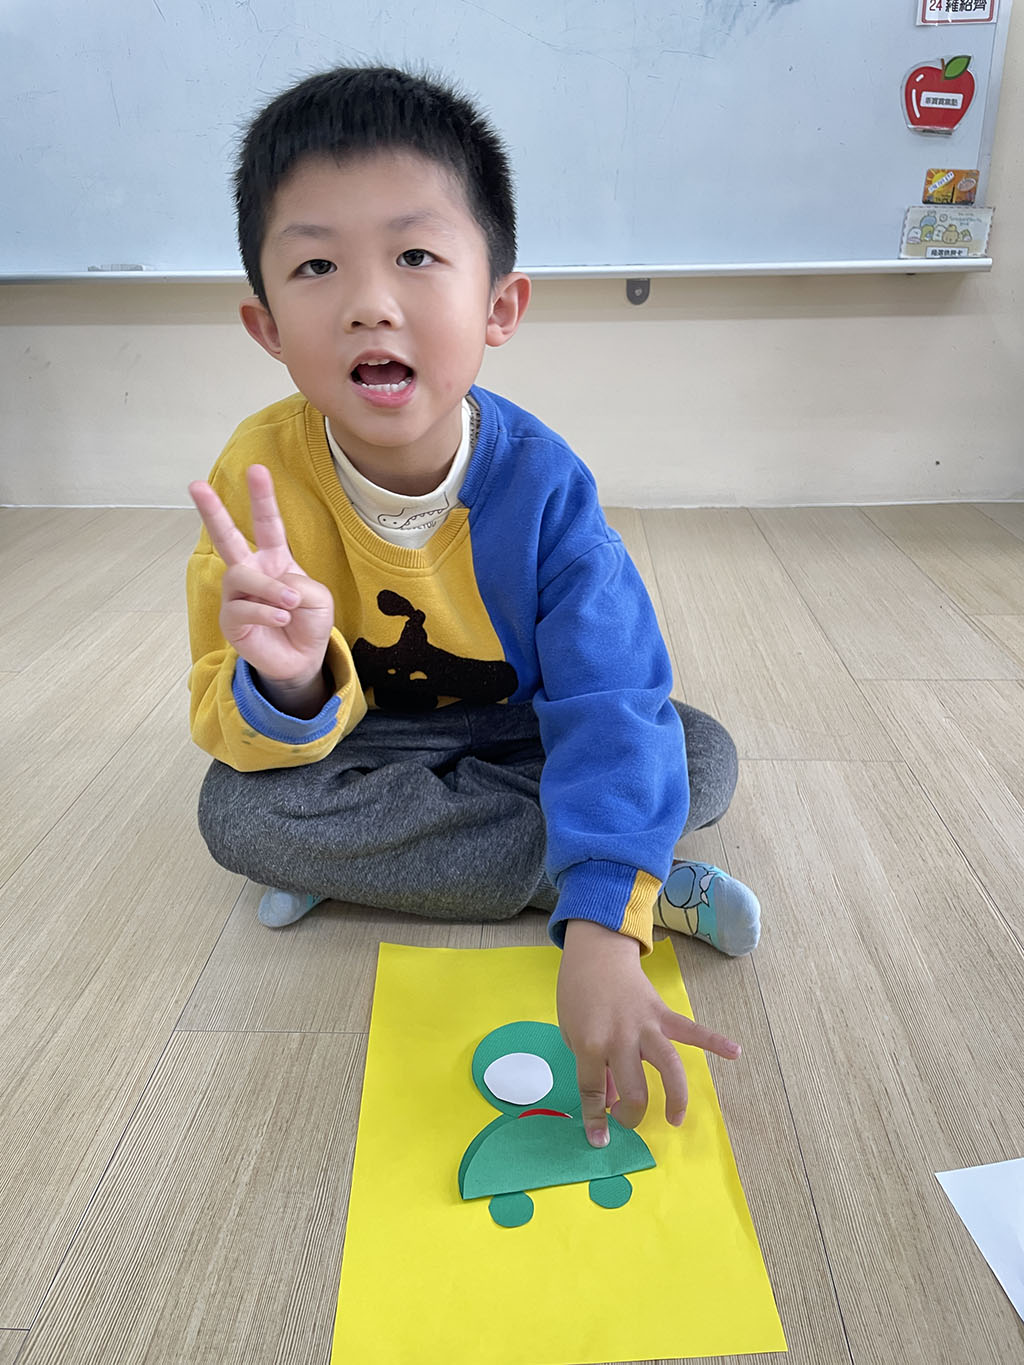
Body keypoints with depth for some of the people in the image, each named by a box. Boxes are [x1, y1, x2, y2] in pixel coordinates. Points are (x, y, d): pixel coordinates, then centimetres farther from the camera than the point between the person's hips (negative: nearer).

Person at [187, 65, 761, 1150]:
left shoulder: (541, 481, -25)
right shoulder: (259, 474, -21)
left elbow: (611, 706, -33)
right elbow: (233, 735, -19)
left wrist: (602, 934, -44)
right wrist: (286, 684, -45)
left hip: (517, 732, 0)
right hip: (357, 740, 1)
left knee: (703, 760, -19)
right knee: (235, 809, -29)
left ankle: (360, 861, -14)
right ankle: (654, 880, -22)